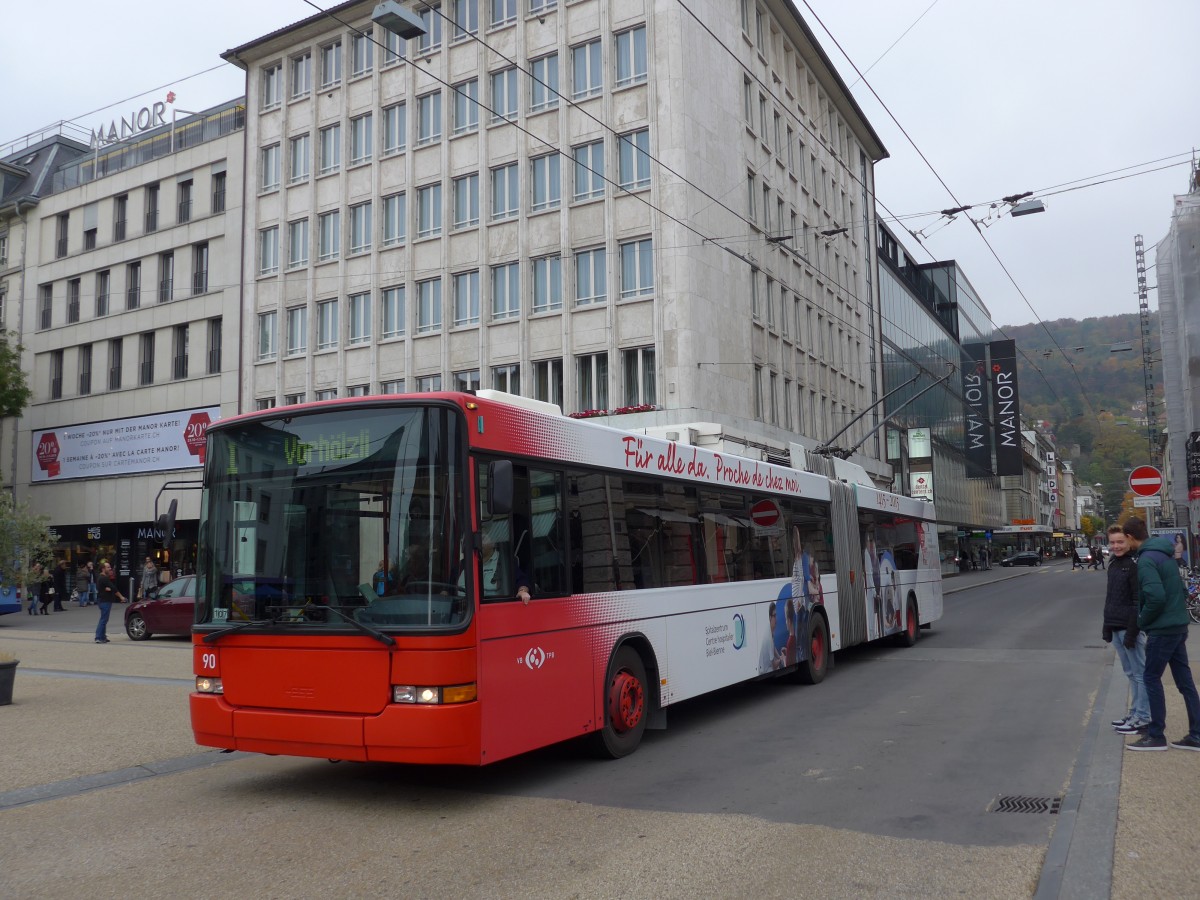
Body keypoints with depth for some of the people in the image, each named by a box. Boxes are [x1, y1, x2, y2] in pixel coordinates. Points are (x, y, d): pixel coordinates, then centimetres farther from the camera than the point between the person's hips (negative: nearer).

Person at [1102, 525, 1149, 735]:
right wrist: (1107, 627, 17)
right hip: (1115, 628, 8)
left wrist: (1132, 632, -19)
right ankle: (1134, 713, 23)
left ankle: (1143, 719, 5)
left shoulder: (1135, 565, -14)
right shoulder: (1113, 564, 13)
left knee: (1140, 674, 0)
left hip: (1130, 628, -8)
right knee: (1130, 674, 15)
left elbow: (1139, 603, -17)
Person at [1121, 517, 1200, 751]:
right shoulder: (1165, 555, 12)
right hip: (1179, 626, 9)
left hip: (1162, 629, -9)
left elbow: (1155, 597, -26)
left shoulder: (1146, 560, -17)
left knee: (1151, 678, 0)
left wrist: (1142, 621, -11)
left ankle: (1156, 736, 5)